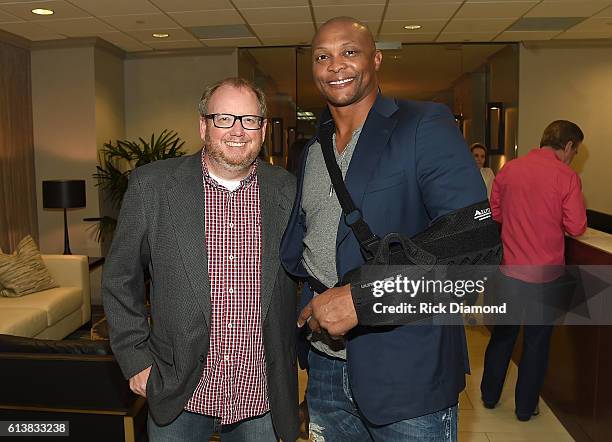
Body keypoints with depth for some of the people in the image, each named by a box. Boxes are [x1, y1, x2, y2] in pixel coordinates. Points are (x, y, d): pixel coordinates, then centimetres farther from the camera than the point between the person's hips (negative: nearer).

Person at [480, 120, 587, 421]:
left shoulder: (509, 169, -1)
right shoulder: (566, 177, -12)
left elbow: (495, 213, 7)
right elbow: (576, 227, -11)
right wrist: (553, 219, 8)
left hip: (509, 269, 3)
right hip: (545, 273, -3)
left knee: (503, 334, 18)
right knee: (537, 340, 13)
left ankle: (489, 396, 32)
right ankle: (525, 407, 26)